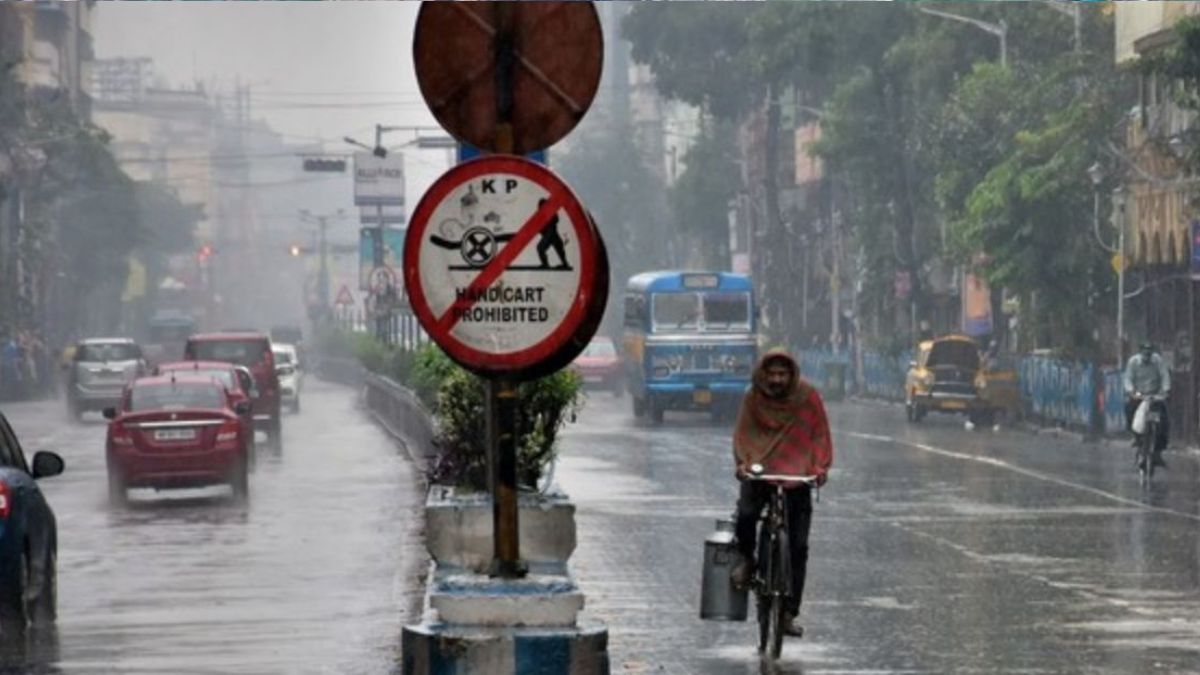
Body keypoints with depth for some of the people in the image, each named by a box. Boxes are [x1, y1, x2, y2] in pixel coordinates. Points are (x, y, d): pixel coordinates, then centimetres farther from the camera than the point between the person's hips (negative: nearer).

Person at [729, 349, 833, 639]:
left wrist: (821, 466, -14)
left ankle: (789, 613, 4)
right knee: (745, 515, -30)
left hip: (797, 477, 0)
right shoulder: (753, 398, -1)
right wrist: (742, 462, -18)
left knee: (798, 547, -3)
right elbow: (743, 432, -1)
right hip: (759, 473, 0)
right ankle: (746, 559, 5)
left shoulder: (807, 398, -2)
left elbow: (820, 433, 0)